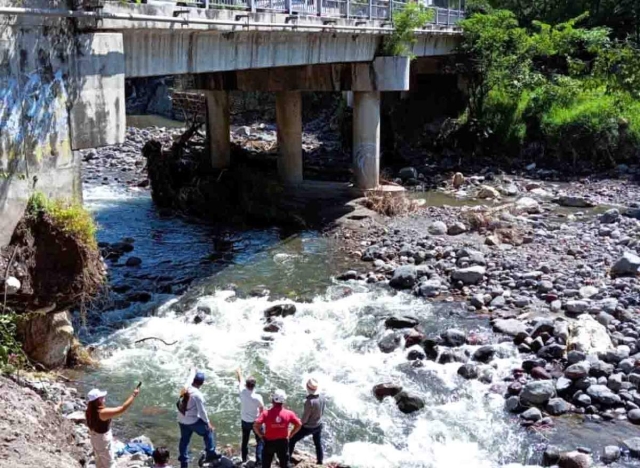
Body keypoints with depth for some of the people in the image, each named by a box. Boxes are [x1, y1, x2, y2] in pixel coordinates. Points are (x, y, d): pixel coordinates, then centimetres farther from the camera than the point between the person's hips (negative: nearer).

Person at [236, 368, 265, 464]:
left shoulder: (242, 392, -18)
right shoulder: (257, 397, -28)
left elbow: (240, 382, 4)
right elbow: (262, 410, -12)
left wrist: (239, 374, 24)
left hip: (244, 421, 4)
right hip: (255, 422, -4)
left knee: (245, 440, 23)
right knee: (260, 441, 11)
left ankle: (244, 458, 36)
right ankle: (259, 460, 9)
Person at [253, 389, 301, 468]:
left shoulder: (266, 413, -14)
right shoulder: (289, 414, -10)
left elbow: (256, 425, -22)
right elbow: (299, 425, -5)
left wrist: (260, 435, -4)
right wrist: (291, 434, 6)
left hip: (269, 442, -1)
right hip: (283, 442, 1)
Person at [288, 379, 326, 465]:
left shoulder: (309, 401, -35)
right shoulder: (322, 398, -14)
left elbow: (305, 418, -24)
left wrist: (301, 423, -2)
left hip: (308, 427, -6)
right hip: (318, 425, 6)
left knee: (292, 440, 14)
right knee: (318, 443, 26)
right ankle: (320, 461, 39)